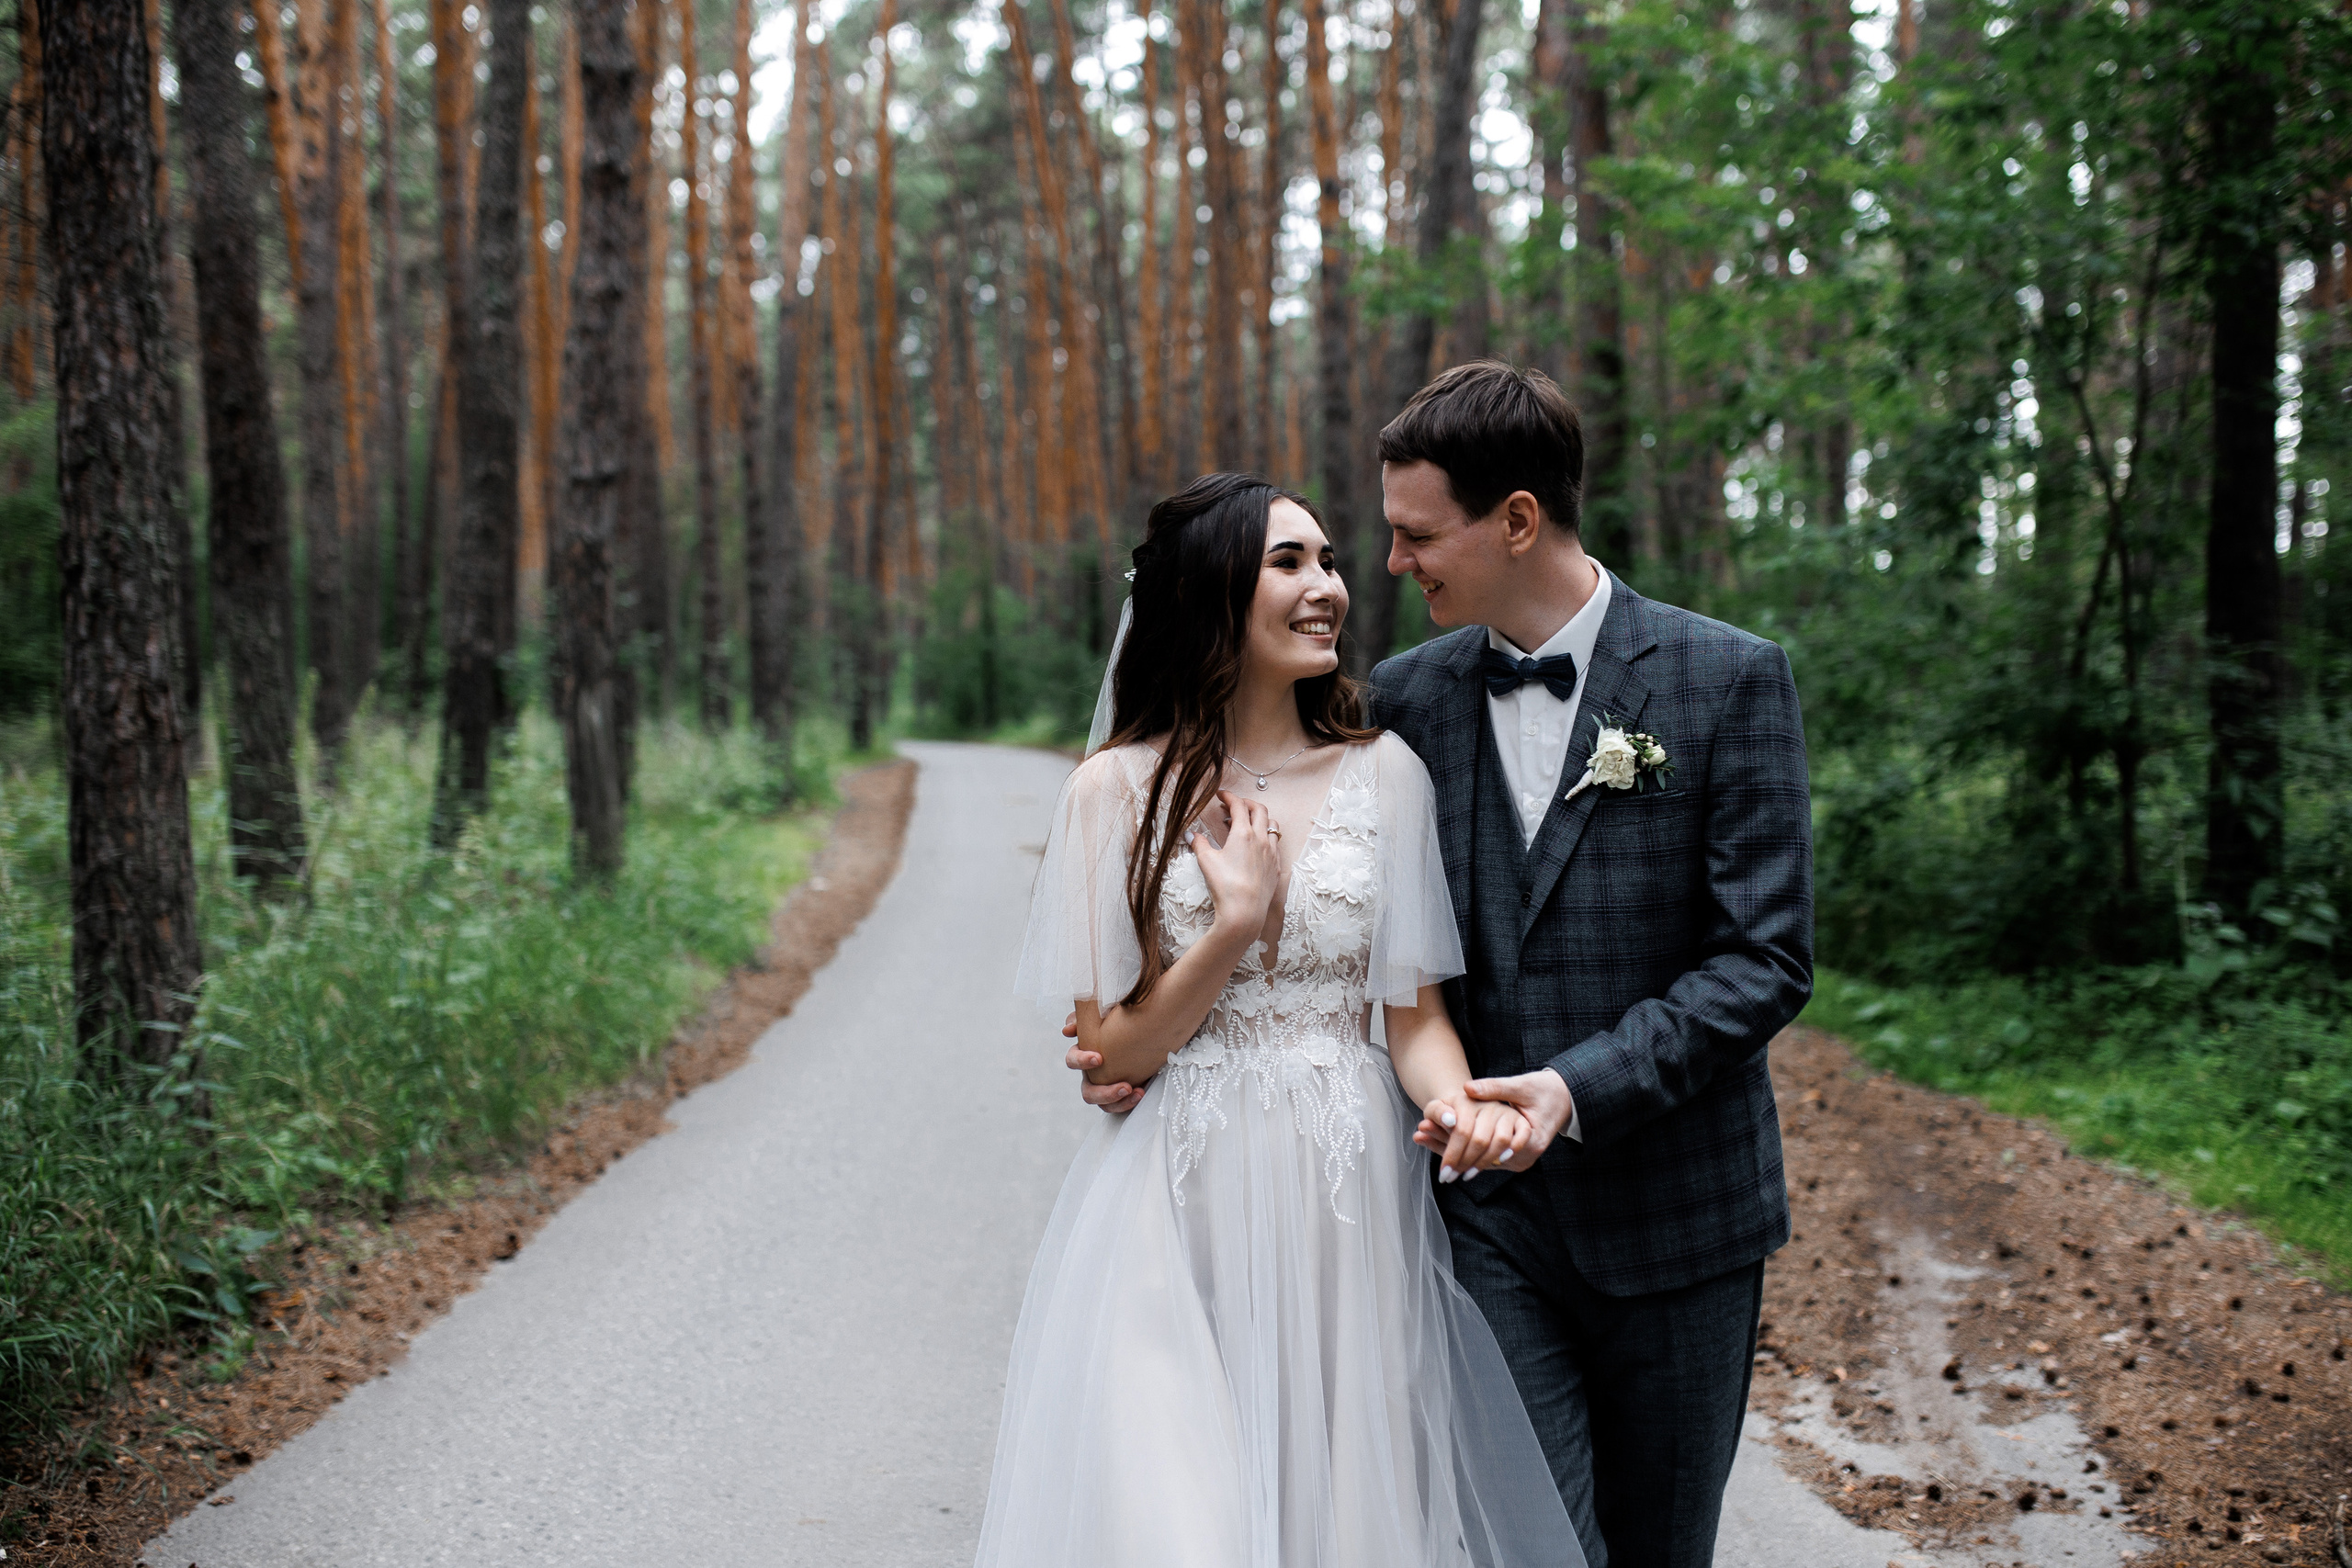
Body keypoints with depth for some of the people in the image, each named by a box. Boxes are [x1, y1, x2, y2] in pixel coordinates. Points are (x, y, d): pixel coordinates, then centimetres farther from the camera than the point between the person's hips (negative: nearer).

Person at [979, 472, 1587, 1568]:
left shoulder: (1385, 772, 3)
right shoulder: (1118, 789, -2)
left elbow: (1416, 1015, 3)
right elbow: (1111, 1050, -1)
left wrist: (1458, 1104, -18)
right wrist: (1237, 922, -12)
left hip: (1348, 1207, 2)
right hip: (1181, 1217, -2)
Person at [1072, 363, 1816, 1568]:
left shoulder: (1729, 680, -8)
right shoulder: (1406, 698, 2)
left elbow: (1764, 959, -11)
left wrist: (1582, 1088, -22)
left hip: (1675, 1214, -1)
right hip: (1494, 1214, 1)